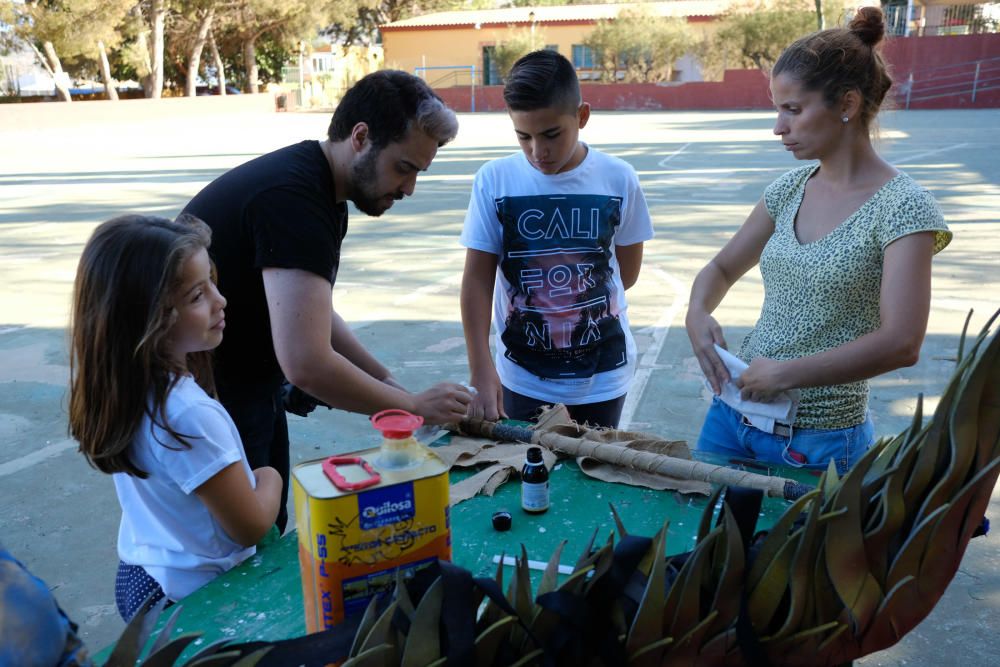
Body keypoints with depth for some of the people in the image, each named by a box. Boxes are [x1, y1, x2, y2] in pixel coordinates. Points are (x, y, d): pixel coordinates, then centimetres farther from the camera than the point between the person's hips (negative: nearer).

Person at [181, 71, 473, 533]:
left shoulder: (321, 190, 4)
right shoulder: (292, 199, -28)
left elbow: (315, 317, 12)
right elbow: (307, 364, -32)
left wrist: (390, 385, 3)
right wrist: (413, 405, -18)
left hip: (250, 385, 9)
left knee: (267, 531, 20)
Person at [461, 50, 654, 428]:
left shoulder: (618, 179, -7)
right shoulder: (494, 180, -9)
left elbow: (628, 270, 7)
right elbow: (477, 279, -9)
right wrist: (481, 369, -15)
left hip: (602, 375, 1)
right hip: (522, 376, 0)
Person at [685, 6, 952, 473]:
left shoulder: (902, 207, -14)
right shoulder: (789, 190, 3)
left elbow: (900, 344, -23)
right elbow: (722, 268, 13)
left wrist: (785, 373, -20)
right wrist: (698, 313, -7)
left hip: (817, 444, -6)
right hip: (733, 415, 6)